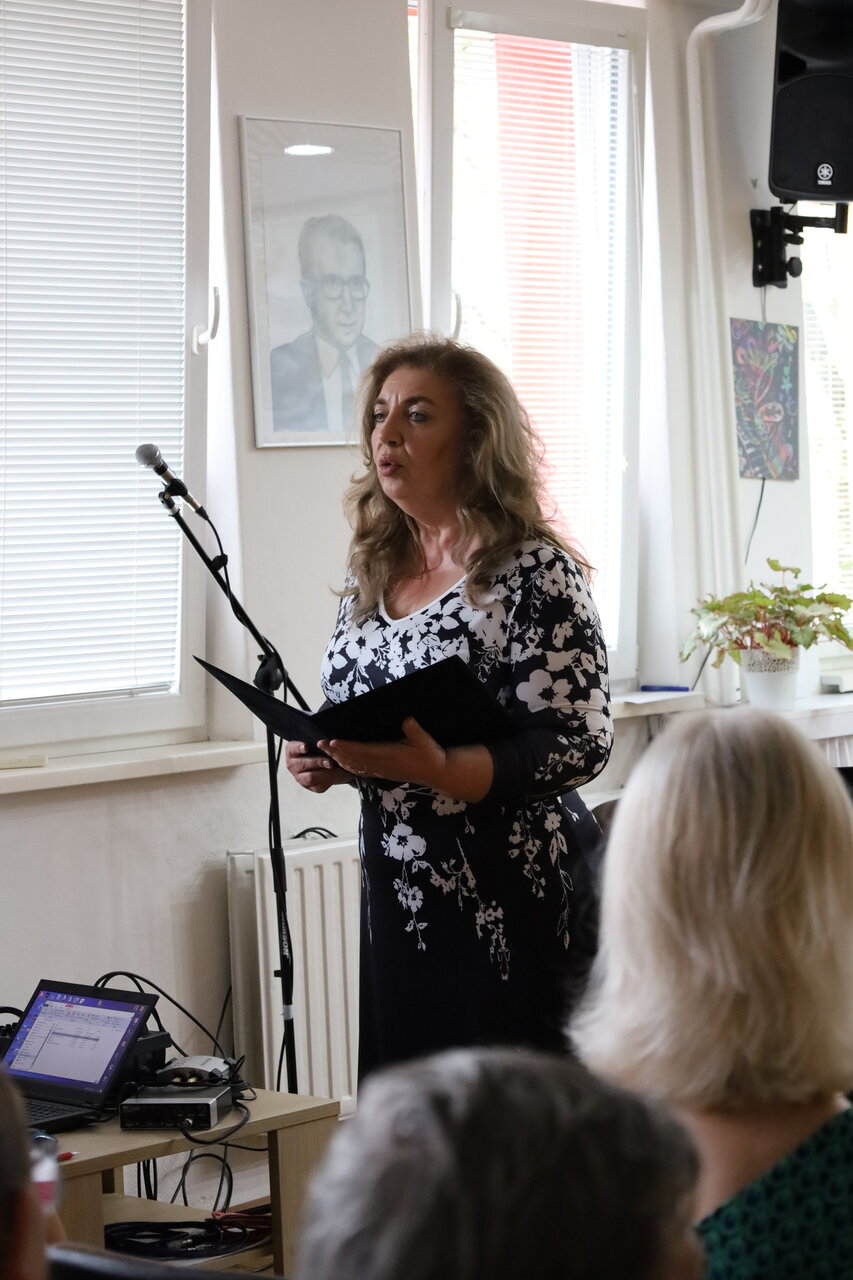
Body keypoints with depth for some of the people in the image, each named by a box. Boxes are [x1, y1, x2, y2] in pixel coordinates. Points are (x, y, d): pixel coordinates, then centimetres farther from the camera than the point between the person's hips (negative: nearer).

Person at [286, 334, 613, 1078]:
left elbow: (580, 745, -16)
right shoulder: (374, 575, 12)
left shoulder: (536, 574, -10)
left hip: (513, 908, -7)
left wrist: (439, 769, -28)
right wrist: (325, 759, 0)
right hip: (399, 897, 7)